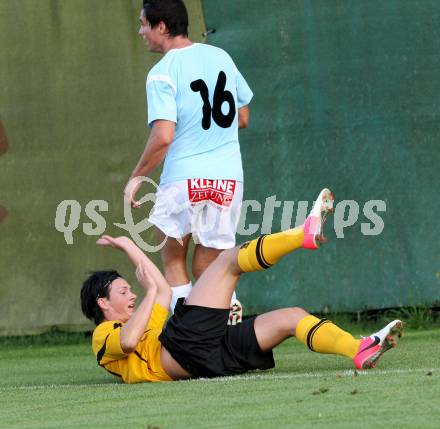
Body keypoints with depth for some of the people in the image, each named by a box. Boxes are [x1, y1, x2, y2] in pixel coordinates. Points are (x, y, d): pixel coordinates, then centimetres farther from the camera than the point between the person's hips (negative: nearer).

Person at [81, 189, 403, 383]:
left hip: (208, 357, 9)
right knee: (229, 260, -5)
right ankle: (306, 234, -19)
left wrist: (129, 247, 46)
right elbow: (128, 341, -13)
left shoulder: (141, 323, 40)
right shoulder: (105, 336, 12)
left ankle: (360, 351, -26)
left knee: (291, 317, -5)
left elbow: (163, 291, 44)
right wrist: (150, 292, -2)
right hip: (183, 344, -9)